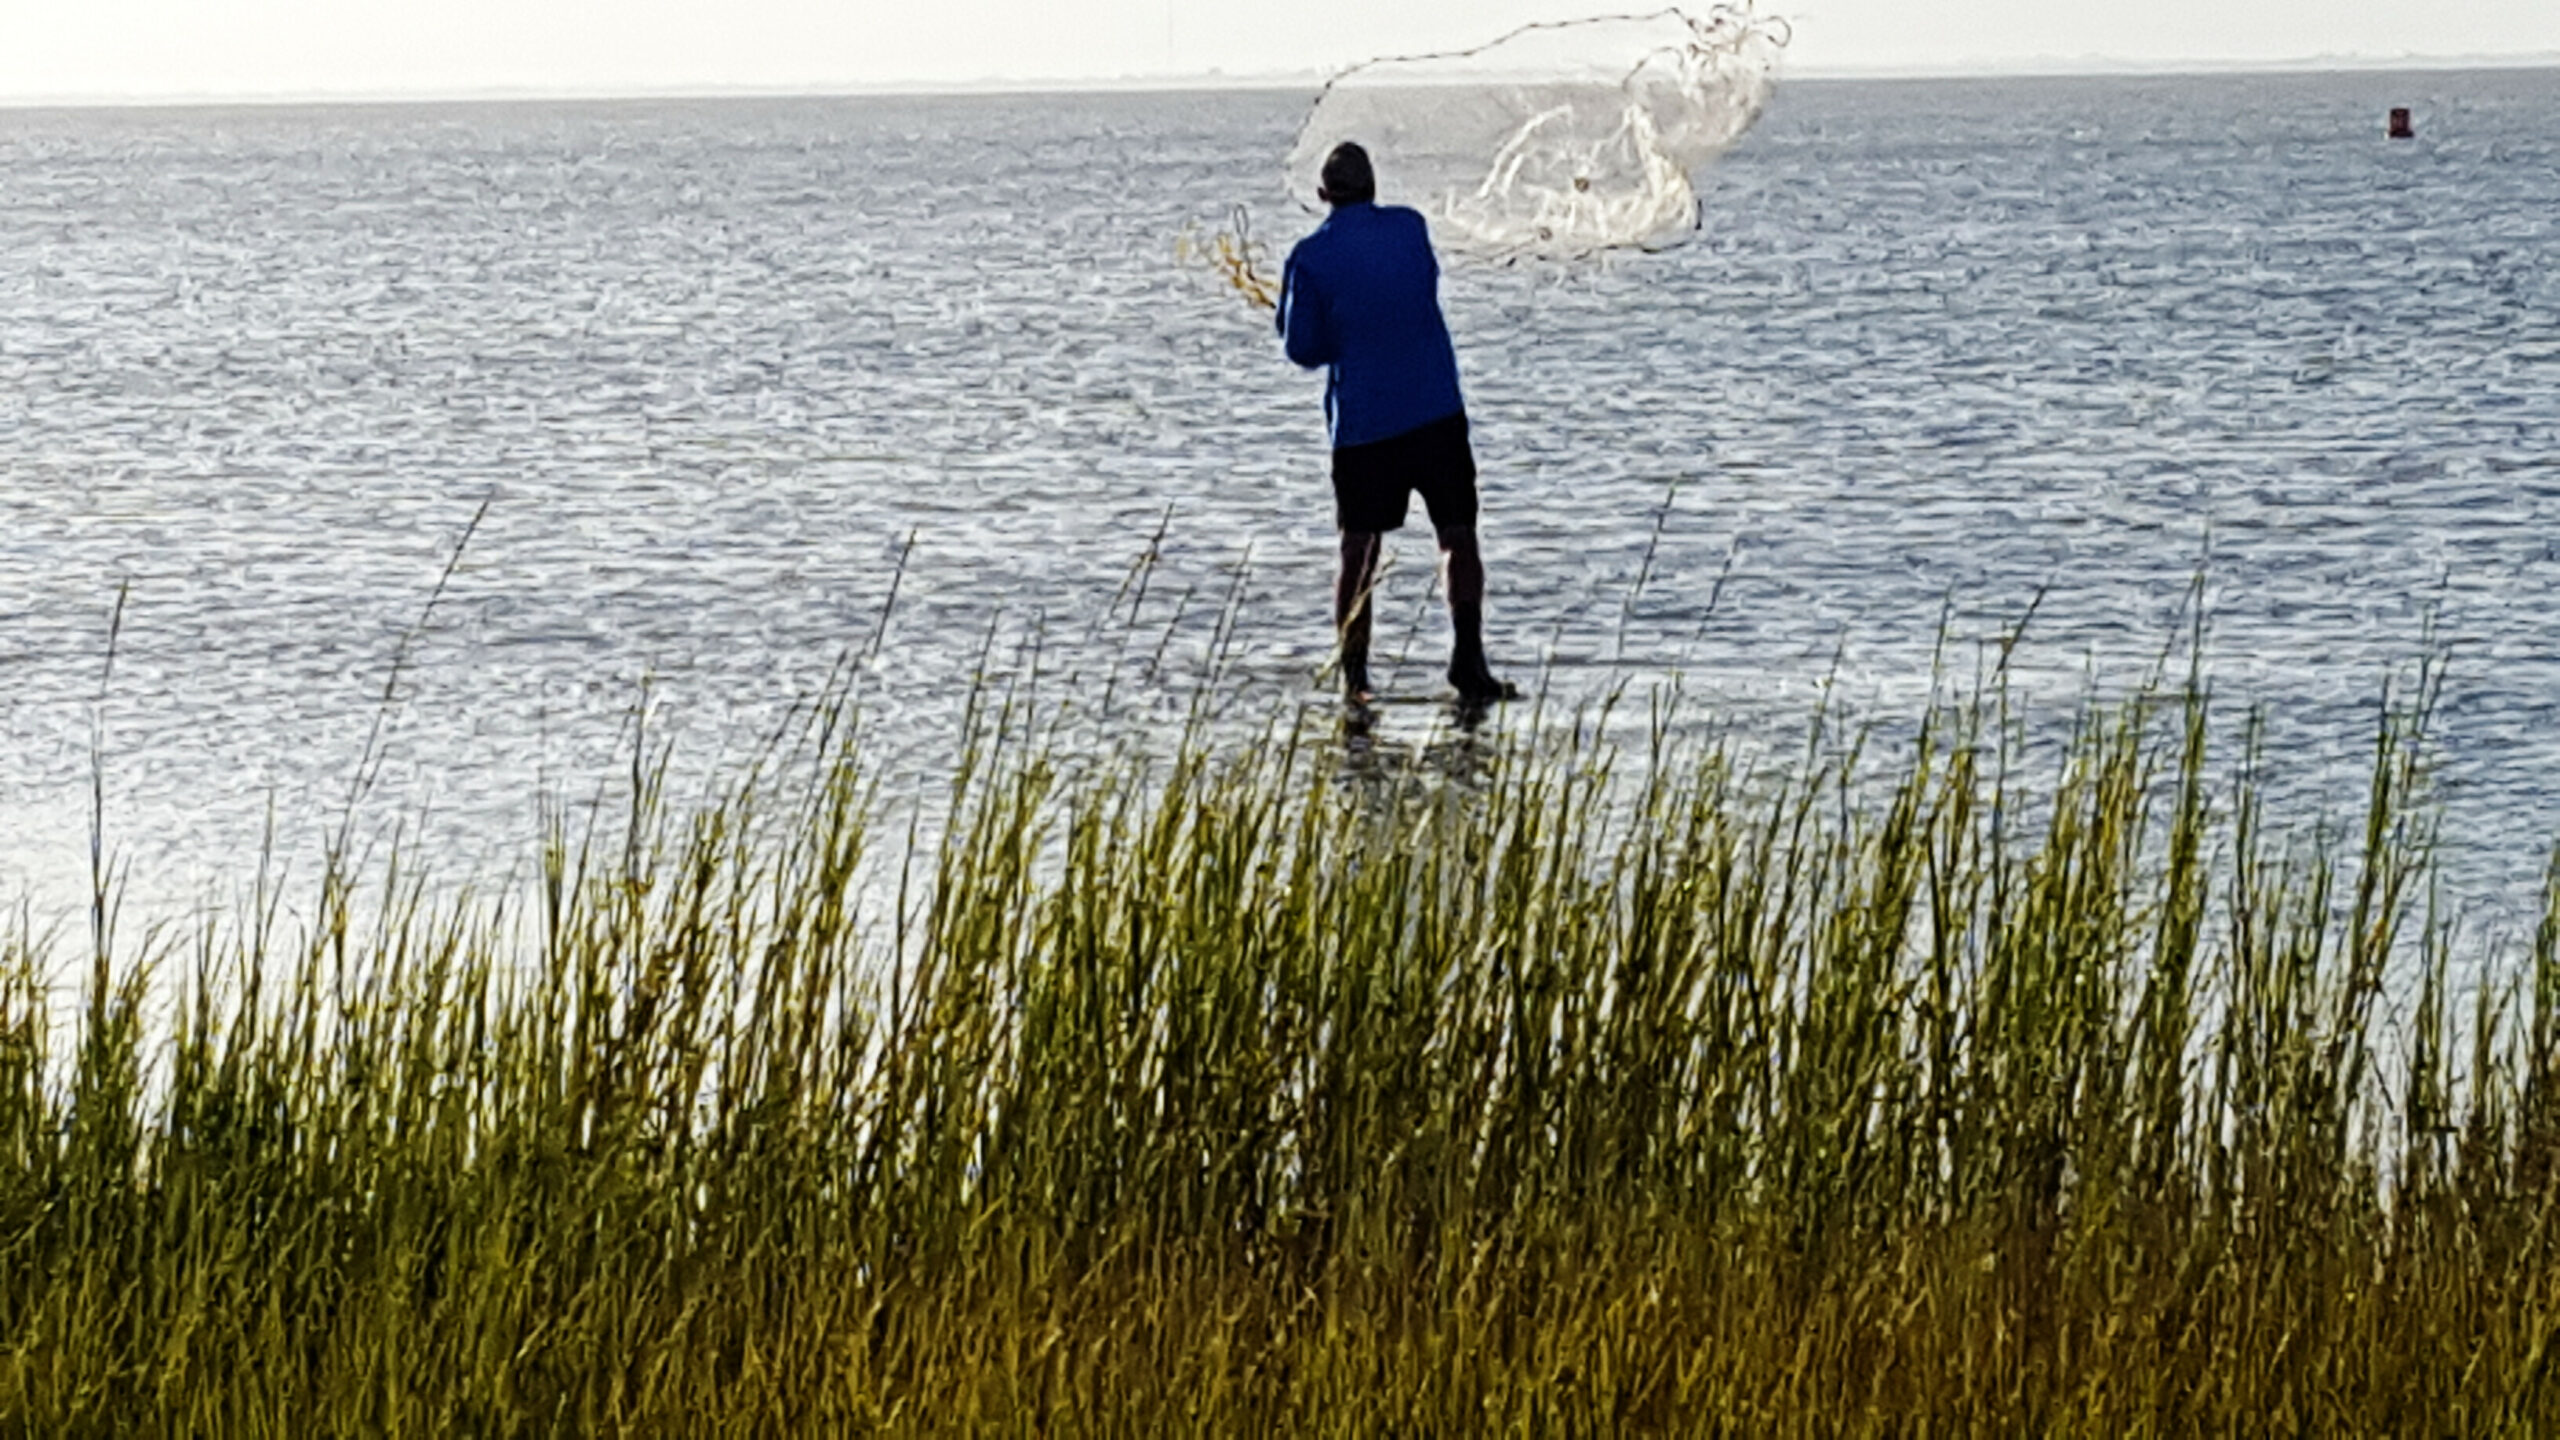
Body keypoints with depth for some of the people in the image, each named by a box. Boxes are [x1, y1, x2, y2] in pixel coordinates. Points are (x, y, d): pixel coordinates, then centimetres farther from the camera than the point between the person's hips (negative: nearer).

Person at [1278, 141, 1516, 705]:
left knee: (1358, 551, 8)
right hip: (1437, 413, 0)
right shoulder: (1410, 228, 2)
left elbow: (1302, 347, -3)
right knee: (1458, 538, 4)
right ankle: (1468, 660, -5)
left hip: (1360, 421, 0)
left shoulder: (1310, 257, -6)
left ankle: (1353, 675, 6)